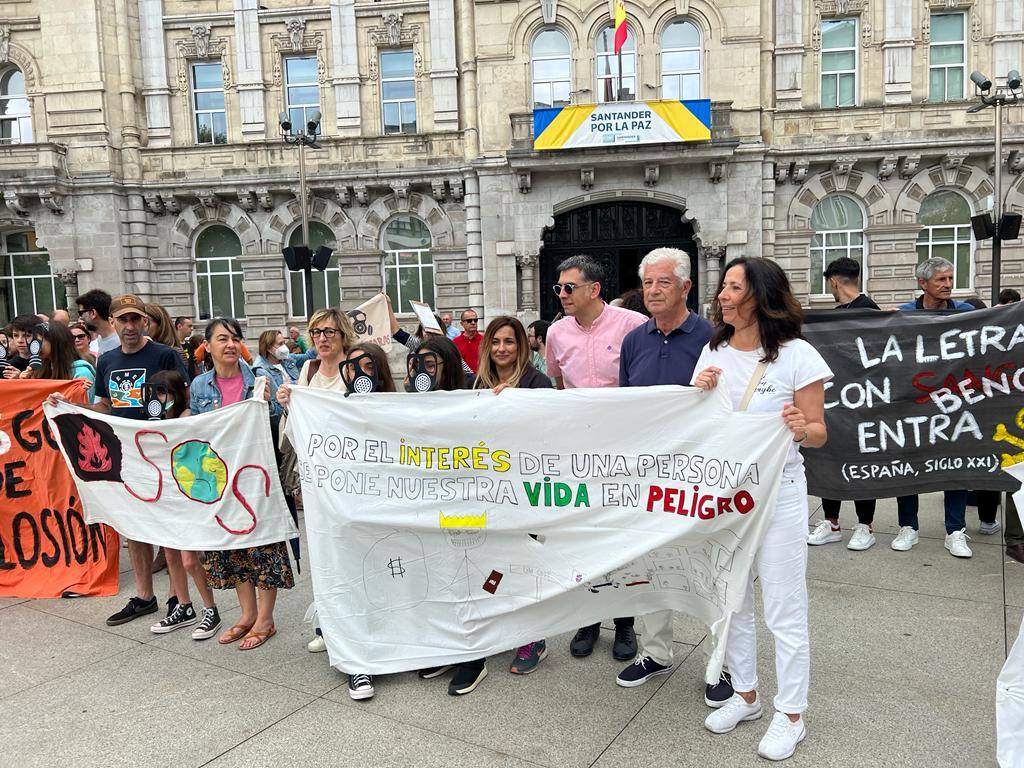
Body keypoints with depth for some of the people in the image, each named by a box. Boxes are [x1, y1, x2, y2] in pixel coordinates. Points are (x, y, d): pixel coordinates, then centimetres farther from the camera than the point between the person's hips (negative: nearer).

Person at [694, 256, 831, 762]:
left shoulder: (798, 355, -9)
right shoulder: (713, 353, 5)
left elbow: (818, 434, -6)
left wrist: (802, 429, -29)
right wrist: (699, 394, -10)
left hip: (778, 491, -5)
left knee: (783, 610, 4)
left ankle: (790, 716, 22)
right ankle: (745, 695, 35)